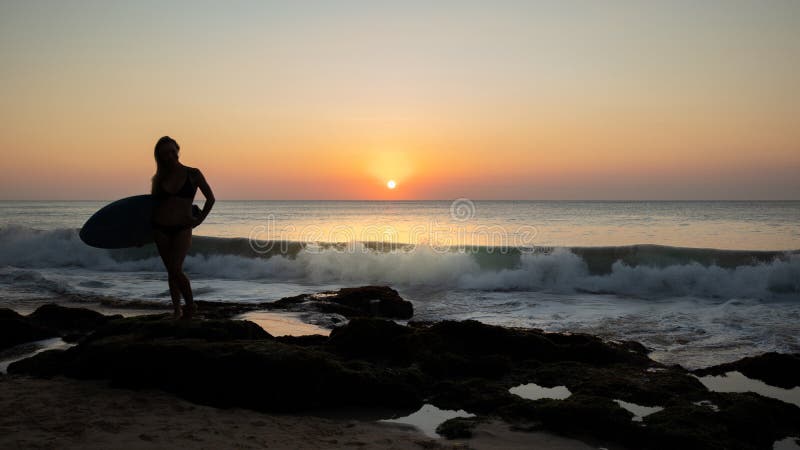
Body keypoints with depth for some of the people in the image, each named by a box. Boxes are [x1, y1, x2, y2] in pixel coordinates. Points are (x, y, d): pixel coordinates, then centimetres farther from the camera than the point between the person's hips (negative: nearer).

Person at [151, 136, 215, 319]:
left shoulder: (193, 174, -2)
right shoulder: (160, 178, 7)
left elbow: (210, 198, 5)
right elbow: (153, 204, 16)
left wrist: (199, 219, -2)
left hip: (182, 228, -3)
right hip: (160, 229, 3)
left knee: (175, 268, -16)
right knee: (171, 271, 7)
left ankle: (191, 305, 2)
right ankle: (177, 311, 15)